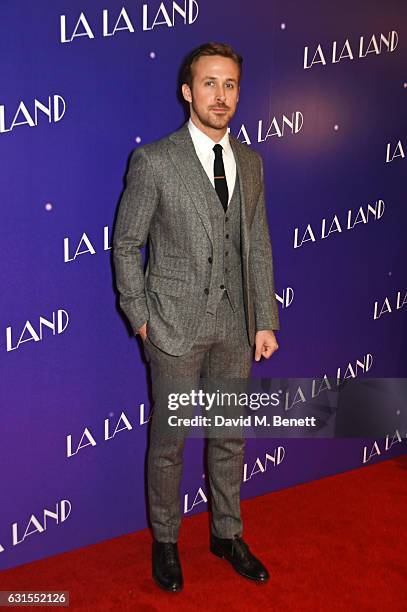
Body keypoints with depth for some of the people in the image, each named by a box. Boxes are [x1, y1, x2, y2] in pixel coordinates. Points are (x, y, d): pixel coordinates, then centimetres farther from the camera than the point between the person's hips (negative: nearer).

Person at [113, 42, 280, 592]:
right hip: (176, 325, -4)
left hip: (236, 325, 5)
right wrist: (140, 317, -6)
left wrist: (266, 320, 5)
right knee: (169, 441, 9)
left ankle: (228, 534, 36)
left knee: (230, 437, 16)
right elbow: (126, 244, -4)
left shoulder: (250, 162, 6)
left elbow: (259, 247, 8)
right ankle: (165, 540, 30)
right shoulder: (154, 161, -10)